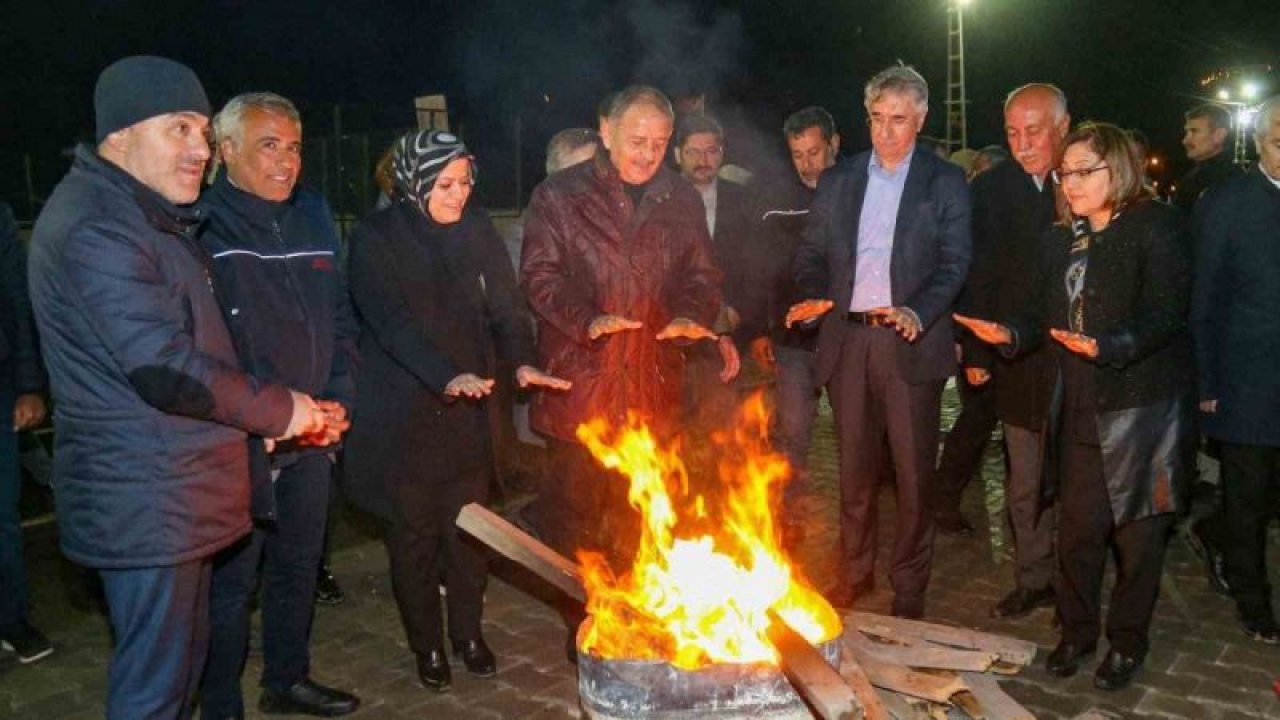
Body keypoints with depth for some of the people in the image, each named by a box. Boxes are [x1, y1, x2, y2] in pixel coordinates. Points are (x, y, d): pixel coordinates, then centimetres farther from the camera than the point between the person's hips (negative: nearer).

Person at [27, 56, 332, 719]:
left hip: (174, 493, 10)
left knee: (183, 655, 21)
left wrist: (291, 410, 11)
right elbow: (162, 365, -26)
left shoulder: (145, 217, 16)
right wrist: (276, 410, -13)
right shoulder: (96, 228, -19)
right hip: (146, 502, -10)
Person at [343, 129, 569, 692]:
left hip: (467, 408, 3)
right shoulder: (375, 238, -8)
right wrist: (446, 376, -32)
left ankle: (469, 634, 28)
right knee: (413, 534, 7)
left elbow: (504, 305, -1)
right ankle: (427, 646, 25)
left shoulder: (476, 230, 4)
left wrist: (522, 361, -20)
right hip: (401, 411, -3)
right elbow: (391, 322, -19)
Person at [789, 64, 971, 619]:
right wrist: (814, 296, -10)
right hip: (847, 340, 3)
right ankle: (854, 574, 26)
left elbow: (954, 262, -2)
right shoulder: (836, 181, 13)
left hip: (912, 344, -2)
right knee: (854, 468, 11)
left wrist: (918, 312, -20)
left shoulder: (945, 182, 5)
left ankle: (909, 587, 17)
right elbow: (811, 254, 12)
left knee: (913, 471, 3)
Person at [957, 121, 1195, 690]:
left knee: (1137, 531, 7)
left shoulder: (1155, 226, -8)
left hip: (1142, 407, -5)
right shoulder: (1060, 240, 11)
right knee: (1077, 525, 11)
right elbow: (1046, 314, 11)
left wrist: (1107, 346, -31)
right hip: (1081, 408, 5)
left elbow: (1165, 314, -17)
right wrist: (1011, 334, -9)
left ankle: (1127, 642, 24)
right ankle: (1077, 631, 29)